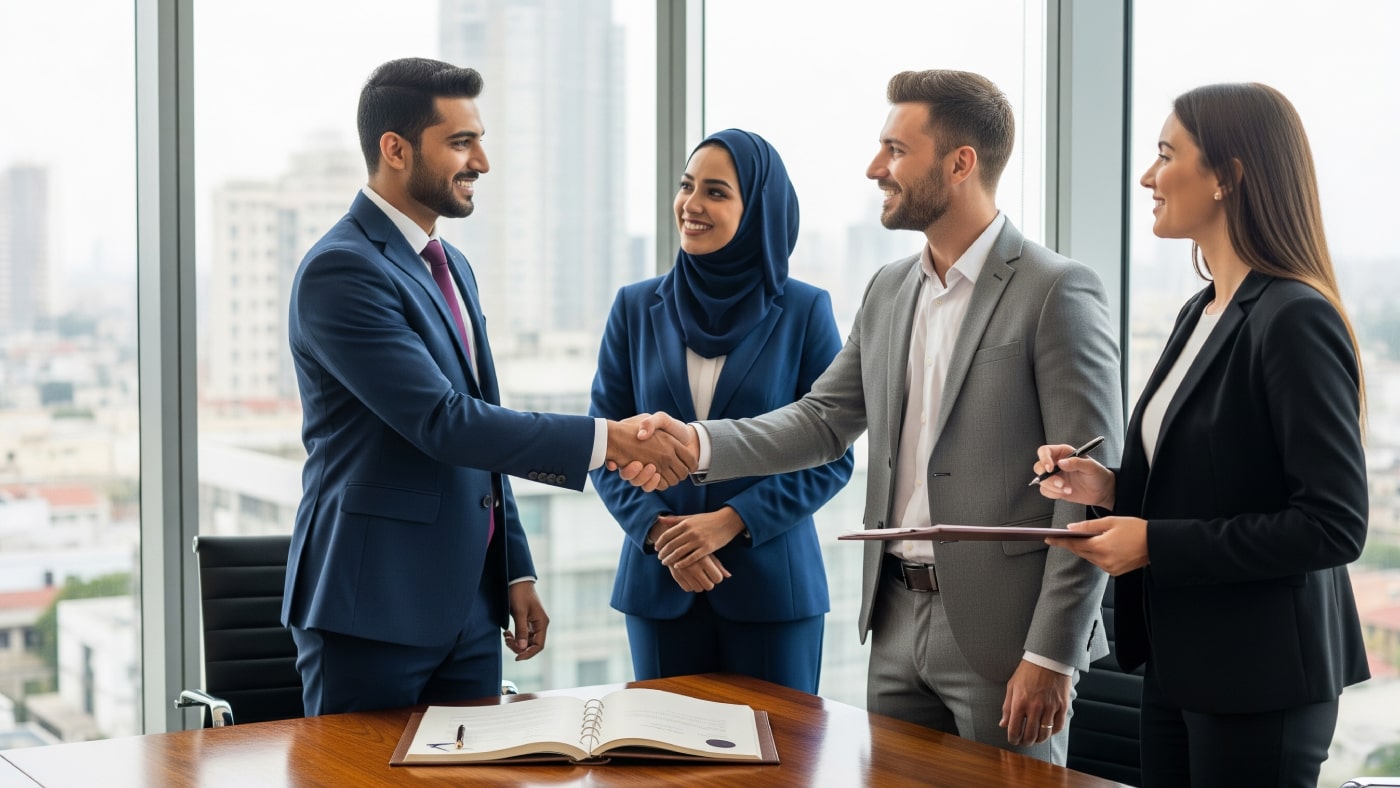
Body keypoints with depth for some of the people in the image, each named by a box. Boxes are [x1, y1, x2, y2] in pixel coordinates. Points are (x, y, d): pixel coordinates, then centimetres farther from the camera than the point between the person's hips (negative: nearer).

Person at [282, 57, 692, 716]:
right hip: (374, 607, -8)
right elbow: (442, 422, -23)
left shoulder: (450, 266, 15)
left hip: (469, 605, 8)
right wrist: (604, 439, -23)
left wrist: (515, 570, 16)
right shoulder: (340, 270, -15)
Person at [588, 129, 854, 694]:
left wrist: (734, 520, -14)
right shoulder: (636, 307, 4)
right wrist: (656, 529, -11)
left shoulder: (804, 311, -2)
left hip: (771, 580, -2)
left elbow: (832, 457, -3)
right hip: (658, 581, 2)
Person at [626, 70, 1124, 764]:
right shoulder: (889, 291, 11)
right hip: (899, 621, 7)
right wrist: (697, 442, -5)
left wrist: (1051, 656, -17)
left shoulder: (1058, 291, -11)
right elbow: (824, 420, 11)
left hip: (1002, 630, -7)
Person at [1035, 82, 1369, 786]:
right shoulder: (1201, 312, 11)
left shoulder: (1296, 319, -17)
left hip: (1259, 681, -9)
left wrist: (1155, 544, -20)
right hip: (1180, 663, 9)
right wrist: (1113, 488, 1)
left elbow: (1333, 526, -21)